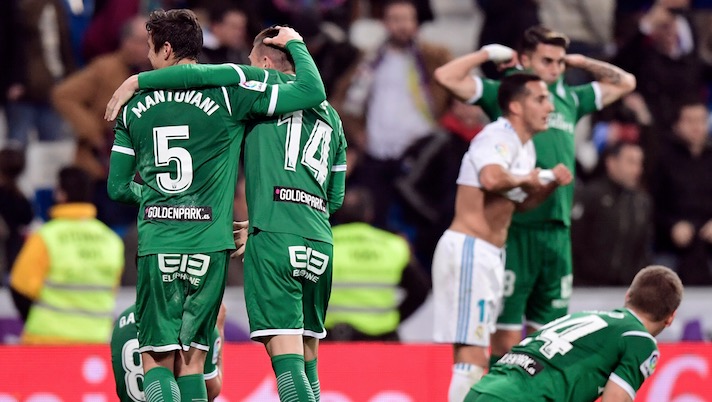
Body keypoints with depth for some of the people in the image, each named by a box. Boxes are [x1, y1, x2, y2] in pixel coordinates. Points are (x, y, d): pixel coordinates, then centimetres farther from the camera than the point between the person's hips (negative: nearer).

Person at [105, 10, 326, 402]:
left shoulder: (134, 105, 8)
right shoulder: (226, 92, -2)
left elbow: (118, 187, 14)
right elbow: (313, 91, -5)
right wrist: (295, 43, 13)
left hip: (156, 245, 1)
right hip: (209, 245, 0)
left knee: (157, 360, 4)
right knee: (191, 360, 9)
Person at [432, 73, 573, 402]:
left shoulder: (525, 147, 16)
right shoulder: (498, 137, -14)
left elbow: (521, 202, 27)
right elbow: (492, 178, -35)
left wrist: (550, 182, 10)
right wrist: (524, 179, -16)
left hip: (489, 254, 10)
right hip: (467, 249, -10)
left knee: (475, 357, 12)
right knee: (471, 357, -14)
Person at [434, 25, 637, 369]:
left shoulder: (570, 99, 17)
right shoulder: (502, 93, 2)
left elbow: (625, 82, 29)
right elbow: (447, 77, -8)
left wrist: (579, 61, 21)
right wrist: (489, 53, 1)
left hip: (557, 229, 5)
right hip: (515, 228, -5)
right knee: (506, 336, -6)